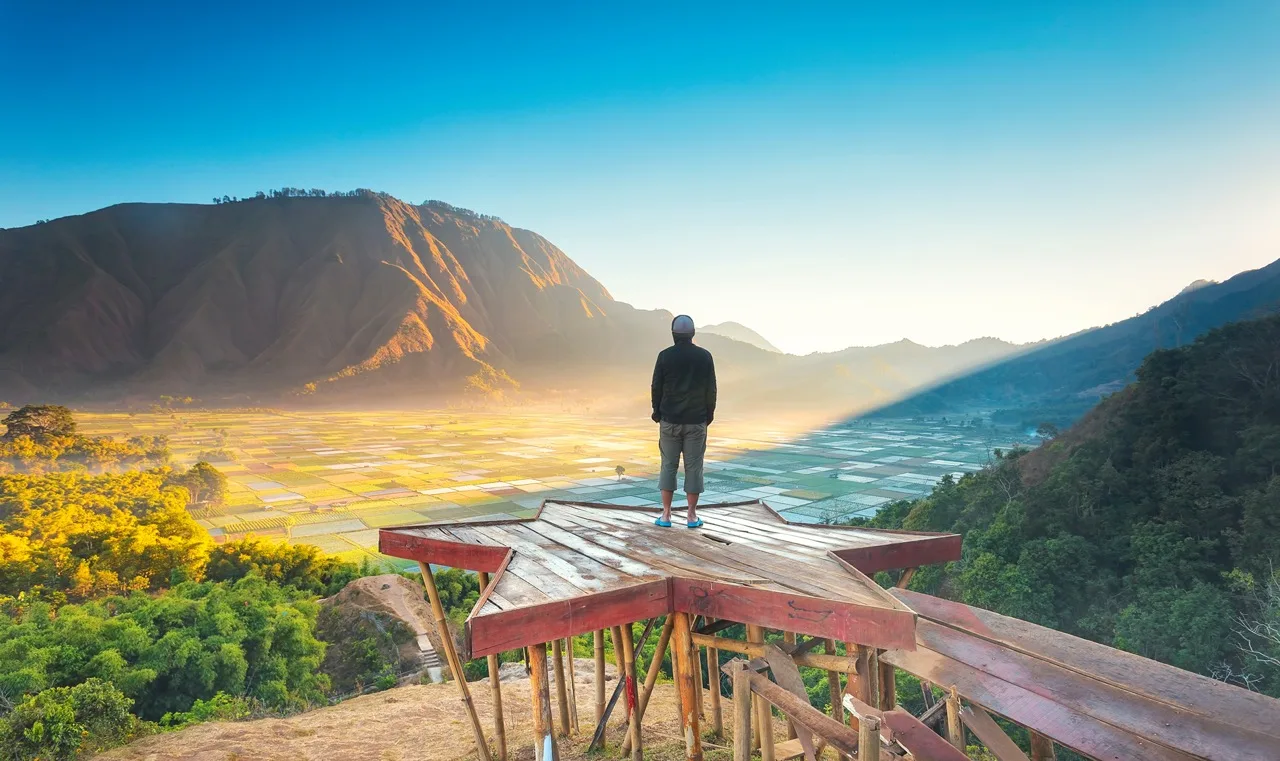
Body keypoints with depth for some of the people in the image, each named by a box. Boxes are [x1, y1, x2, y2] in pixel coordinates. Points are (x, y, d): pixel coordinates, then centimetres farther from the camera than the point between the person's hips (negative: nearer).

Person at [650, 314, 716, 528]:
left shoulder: (665, 356, -5)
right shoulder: (704, 356, -3)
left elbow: (656, 387, 0)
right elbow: (711, 389, 1)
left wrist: (657, 412, 13)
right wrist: (709, 414, 13)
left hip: (669, 420, 0)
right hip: (696, 421, 0)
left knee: (668, 466, 7)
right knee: (693, 467, 5)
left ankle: (666, 515, 8)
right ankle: (692, 516, 8)